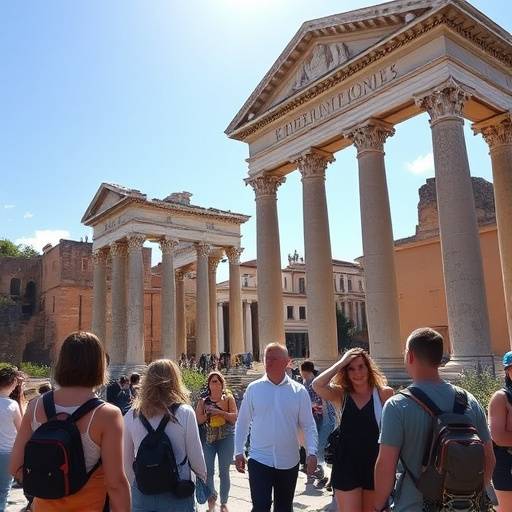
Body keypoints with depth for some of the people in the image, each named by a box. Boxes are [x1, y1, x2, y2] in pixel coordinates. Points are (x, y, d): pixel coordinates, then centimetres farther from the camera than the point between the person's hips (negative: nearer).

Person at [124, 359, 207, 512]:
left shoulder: (131, 415, -6)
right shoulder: (185, 413, -14)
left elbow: (127, 460, 3)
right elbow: (196, 456, -8)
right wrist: (204, 478, 10)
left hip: (142, 493, 2)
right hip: (177, 493, -1)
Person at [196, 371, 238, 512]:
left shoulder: (228, 398, 0)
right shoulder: (203, 401, 4)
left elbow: (235, 417, -8)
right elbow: (198, 419, -2)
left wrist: (220, 412, -20)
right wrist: (208, 413, -17)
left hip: (226, 438, -2)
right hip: (208, 438, 2)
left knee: (224, 472, 4)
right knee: (207, 471, 7)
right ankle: (212, 497, 32)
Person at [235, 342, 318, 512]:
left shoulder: (299, 391, -4)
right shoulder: (253, 388, -4)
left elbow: (308, 425, -1)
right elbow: (242, 423, 3)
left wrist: (312, 453, -11)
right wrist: (238, 452, 2)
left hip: (289, 461, 1)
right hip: (259, 460, -1)